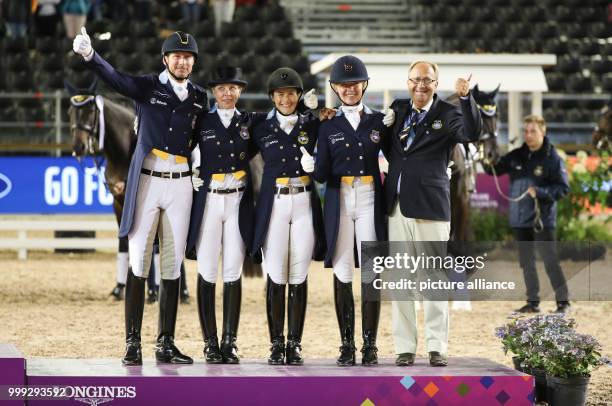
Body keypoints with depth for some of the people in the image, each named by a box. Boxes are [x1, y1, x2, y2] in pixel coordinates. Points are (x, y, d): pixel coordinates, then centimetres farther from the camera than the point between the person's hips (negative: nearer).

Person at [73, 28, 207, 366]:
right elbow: (114, 78, -18)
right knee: (138, 263, -4)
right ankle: (132, 343, -3)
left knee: (172, 266, 5)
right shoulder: (148, 87, 0)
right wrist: (89, 54, -36)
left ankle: (166, 344, 9)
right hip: (146, 182, -3)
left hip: (180, 183, 3)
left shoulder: (199, 97, 10)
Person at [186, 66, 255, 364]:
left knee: (233, 272, -1)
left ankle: (230, 342, 4)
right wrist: (193, 173, -1)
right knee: (207, 272, -2)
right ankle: (210, 343, 3)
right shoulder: (202, 122, 5)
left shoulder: (249, 122, 8)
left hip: (238, 202, 1)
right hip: (208, 200, -1)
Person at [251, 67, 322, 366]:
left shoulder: (312, 124, 8)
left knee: (299, 278, 1)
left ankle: (295, 345, 6)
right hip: (274, 205, -1)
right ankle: (276, 345, 3)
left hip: (305, 205, 1)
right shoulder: (262, 128, 7)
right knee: (275, 277, -4)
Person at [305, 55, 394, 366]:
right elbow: (322, 174, 1)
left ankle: (370, 346, -1)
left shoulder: (379, 121, 7)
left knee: (371, 274, -5)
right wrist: (311, 167, -19)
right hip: (339, 202, 1)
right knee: (342, 274, 1)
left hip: (370, 201, -1)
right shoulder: (328, 126, 7)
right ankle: (347, 345, 6)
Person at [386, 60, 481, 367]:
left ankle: (437, 347, 4)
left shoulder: (447, 114, 0)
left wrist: (465, 97, -29)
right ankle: (404, 347, 10)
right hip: (397, 206, 4)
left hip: (430, 206, -4)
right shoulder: (398, 109, 14)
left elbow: (472, 133, -17)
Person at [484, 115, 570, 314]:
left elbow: (563, 187, -11)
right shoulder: (516, 156, 7)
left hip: (542, 218, -6)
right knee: (526, 262, 11)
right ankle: (533, 302, 19)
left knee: (550, 260, -7)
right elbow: (494, 170, 10)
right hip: (519, 218, 6)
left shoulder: (552, 158, -9)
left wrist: (540, 192, -23)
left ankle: (563, 301, 0)